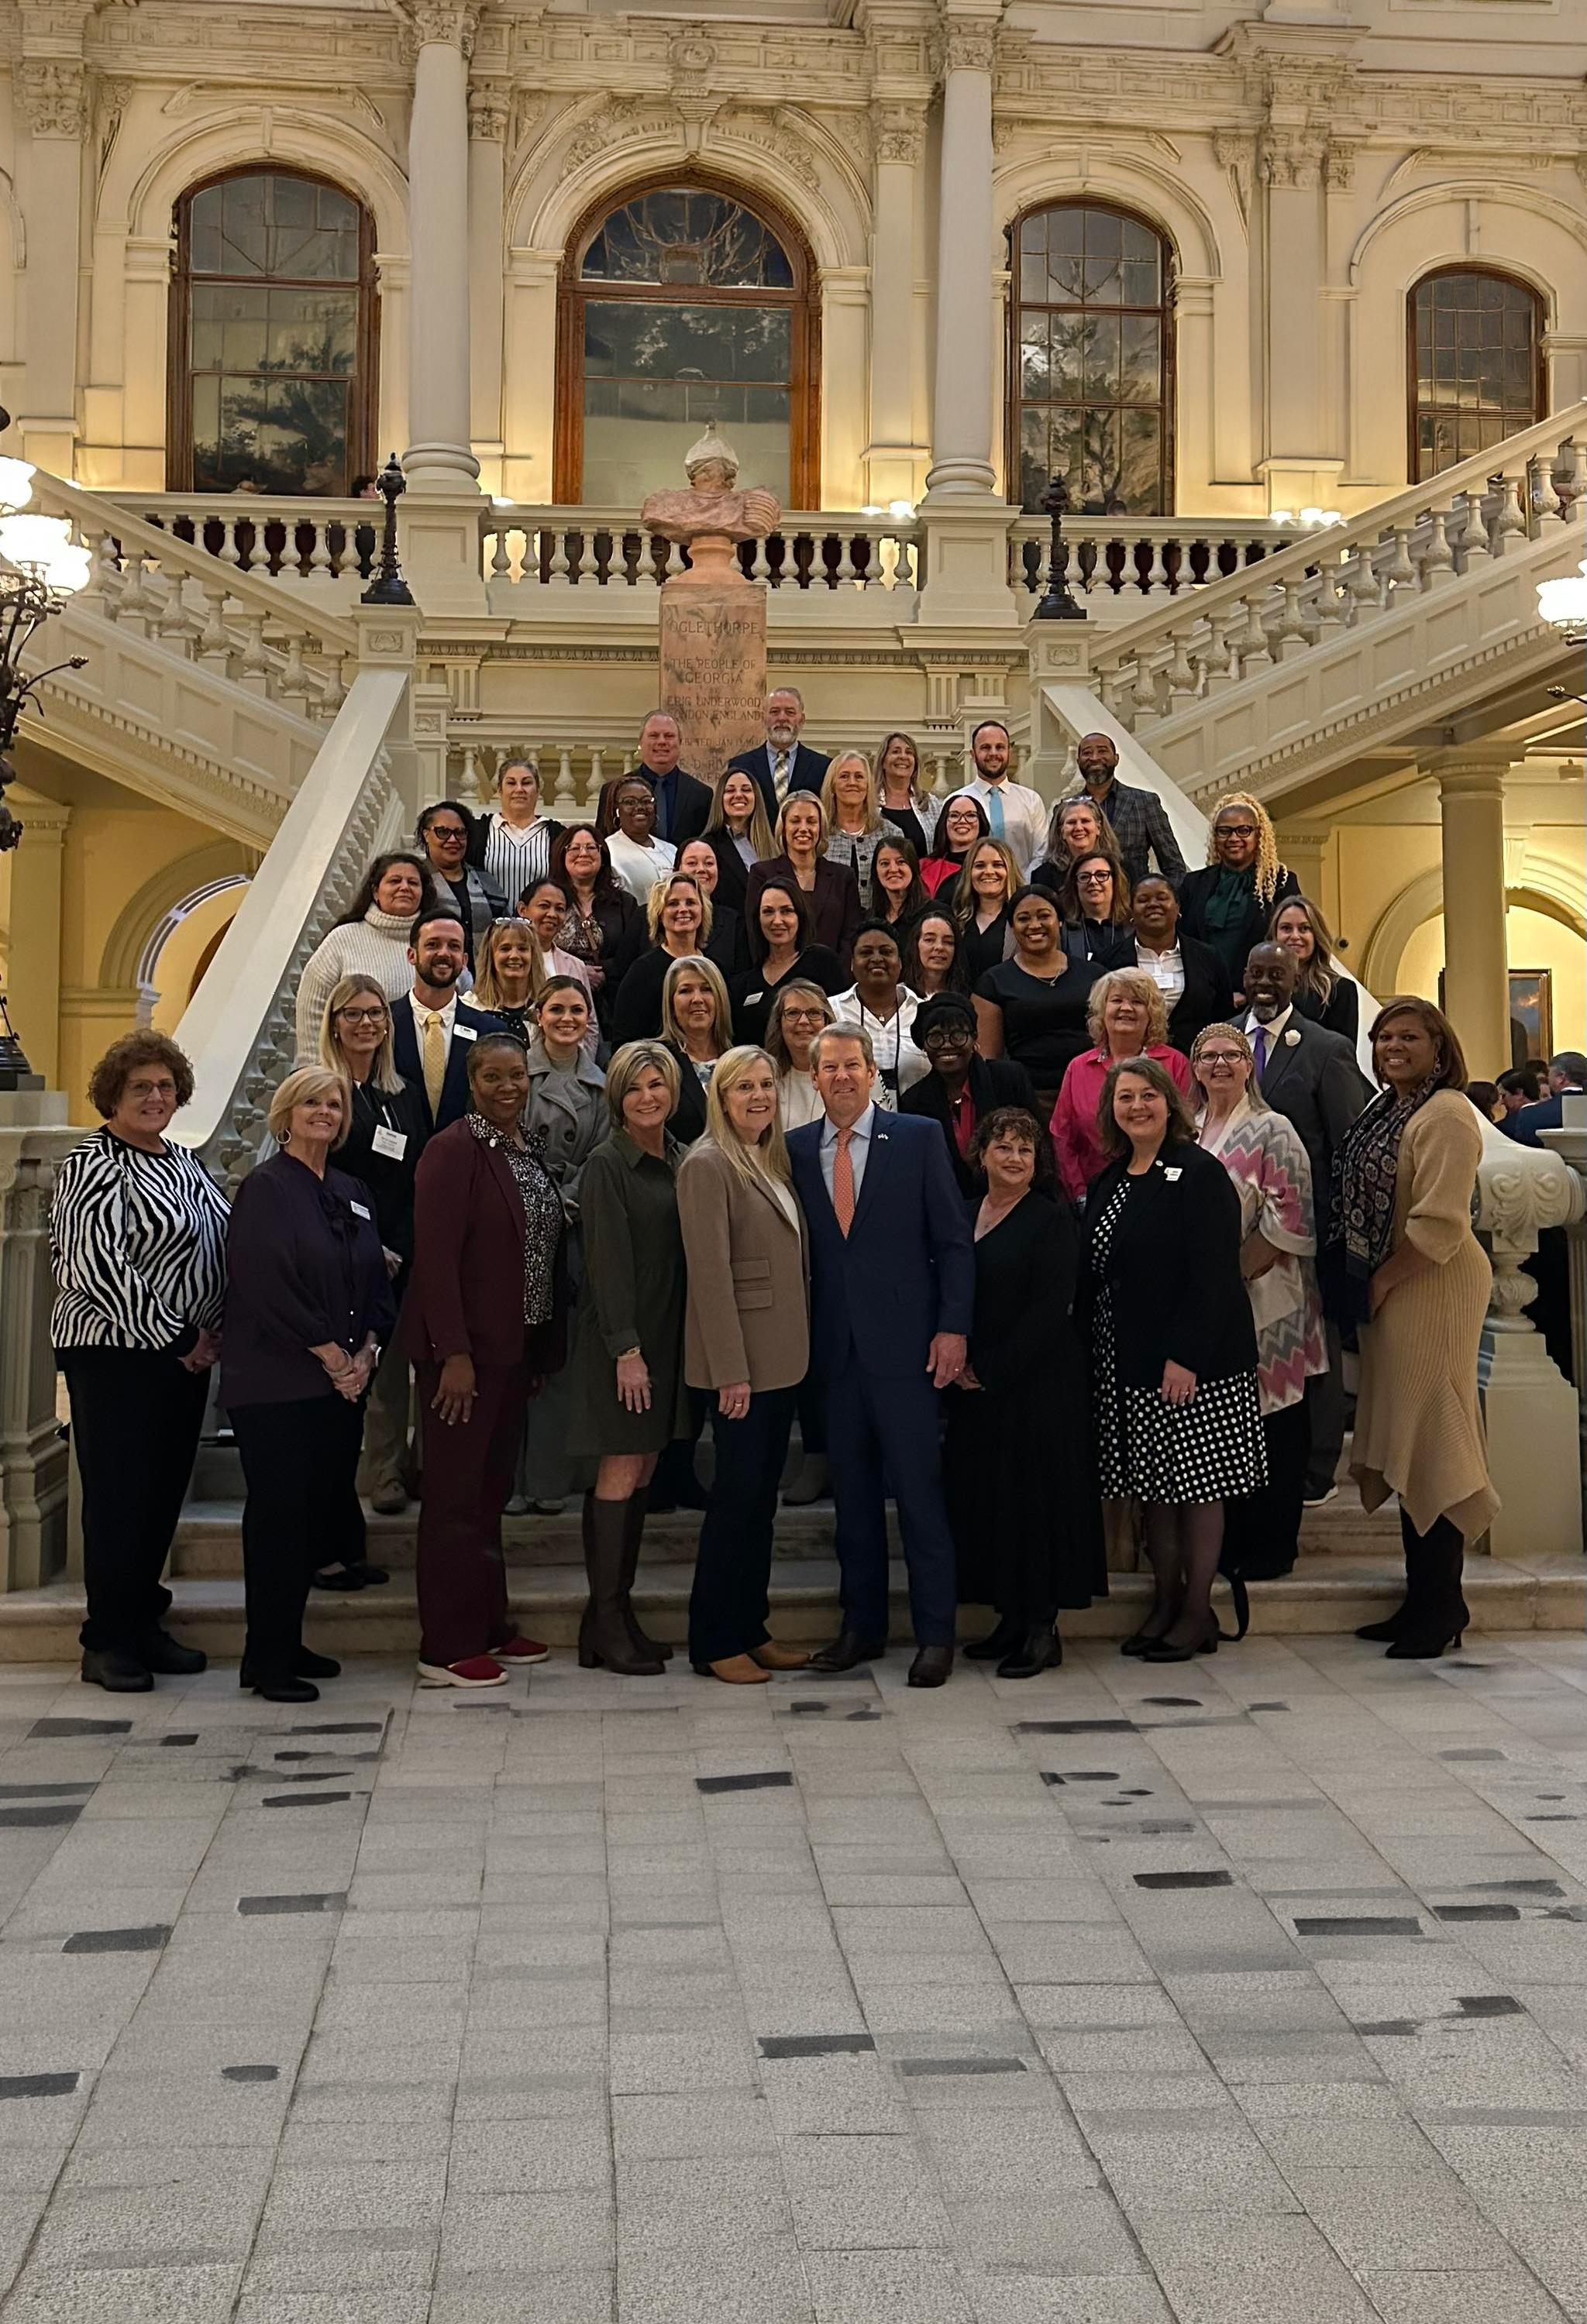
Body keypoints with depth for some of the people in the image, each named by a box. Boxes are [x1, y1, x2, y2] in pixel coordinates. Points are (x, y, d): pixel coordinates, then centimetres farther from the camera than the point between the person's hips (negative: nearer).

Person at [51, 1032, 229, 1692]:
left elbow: (216, 1246, 20)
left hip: (185, 1355, 8)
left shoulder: (181, 1160, 13)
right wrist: (176, 1338, -16)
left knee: (164, 1493, 12)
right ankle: (107, 1643, 11)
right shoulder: (94, 1166, -11)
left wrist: (212, 1332, 6)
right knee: (119, 1496, -1)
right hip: (116, 1357, -7)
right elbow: (97, 1270, -20)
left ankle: (143, 1624, 24)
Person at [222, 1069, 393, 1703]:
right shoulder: (266, 1188, -7)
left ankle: (288, 1644, 22)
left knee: (316, 1511, 10)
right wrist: (332, 1357, -13)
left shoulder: (351, 1193, 15)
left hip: (343, 1382, 7)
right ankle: (266, 1662, 5)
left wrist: (365, 1351, -1)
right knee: (278, 1514, -4)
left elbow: (376, 1282, 15)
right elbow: (268, 1288, -15)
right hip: (278, 1383, -7)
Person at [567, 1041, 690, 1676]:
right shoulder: (607, 1165, -10)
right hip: (620, 1338, -7)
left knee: (643, 1472, 10)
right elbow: (608, 1261, -14)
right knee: (620, 1473, -5)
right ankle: (605, 1624, 1)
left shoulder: (680, 1160, 10)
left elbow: (684, 1252, 13)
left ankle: (620, 1609, 17)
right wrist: (626, 1348, -19)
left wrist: (660, 1346, 7)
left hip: (667, 1336, 7)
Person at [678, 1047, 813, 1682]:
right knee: (736, 1494, -2)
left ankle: (751, 1629, 21)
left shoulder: (774, 1160, 14)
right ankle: (714, 1642, 9)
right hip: (742, 1359, -8)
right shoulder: (707, 1165, -12)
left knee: (762, 1494, 12)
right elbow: (710, 1272, -17)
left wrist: (801, 1347, 12)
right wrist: (731, 1369, -20)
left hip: (783, 1357, 8)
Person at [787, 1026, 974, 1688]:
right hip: (834, 1346, 3)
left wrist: (953, 1328, -8)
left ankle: (934, 1633, 8)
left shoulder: (918, 1138, 0)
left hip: (903, 1342, -3)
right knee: (852, 1490, 10)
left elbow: (953, 1241, -1)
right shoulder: (797, 1150, 8)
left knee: (919, 1488, -1)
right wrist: (802, 1337, 3)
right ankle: (862, 1626, 21)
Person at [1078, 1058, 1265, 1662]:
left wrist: (1185, 1357, -21)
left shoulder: (1200, 1173, -9)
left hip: (1194, 1360, -7)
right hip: (1127, 1358, 7)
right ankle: (1165, 1601, 21)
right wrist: (1088, 1346, 6)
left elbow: (1213, 1273, -15)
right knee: (1152, 1485, 11)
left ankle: (1198, 1611, 11)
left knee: (1197, 1482, 1)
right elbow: (1093, 1273, 15)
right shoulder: (1108, 1182, 12)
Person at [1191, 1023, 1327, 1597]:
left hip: (1263, 1301, -5)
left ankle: (1270, 1546, 10)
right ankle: (1229, 1543, 18)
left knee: (1270, 1427, 1)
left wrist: (1234, 1272, -16)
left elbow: (1289, 1222, -12)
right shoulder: (1189, 1135, 12)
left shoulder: (1272, 1131, -5)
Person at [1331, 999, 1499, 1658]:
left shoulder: (1445, 1115, -15)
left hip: (1430, 1289, -10)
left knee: (1429, 1437, -4)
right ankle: (1423, 1598, 20)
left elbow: (1438, 1226, -21)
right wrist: (1361, 1287, 10)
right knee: (1406, 1439, 12)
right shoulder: (1387, 1108, 14)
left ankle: (1441, 1604, 6)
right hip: (1383, 1294, 10)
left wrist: (1381, 1283, -13)